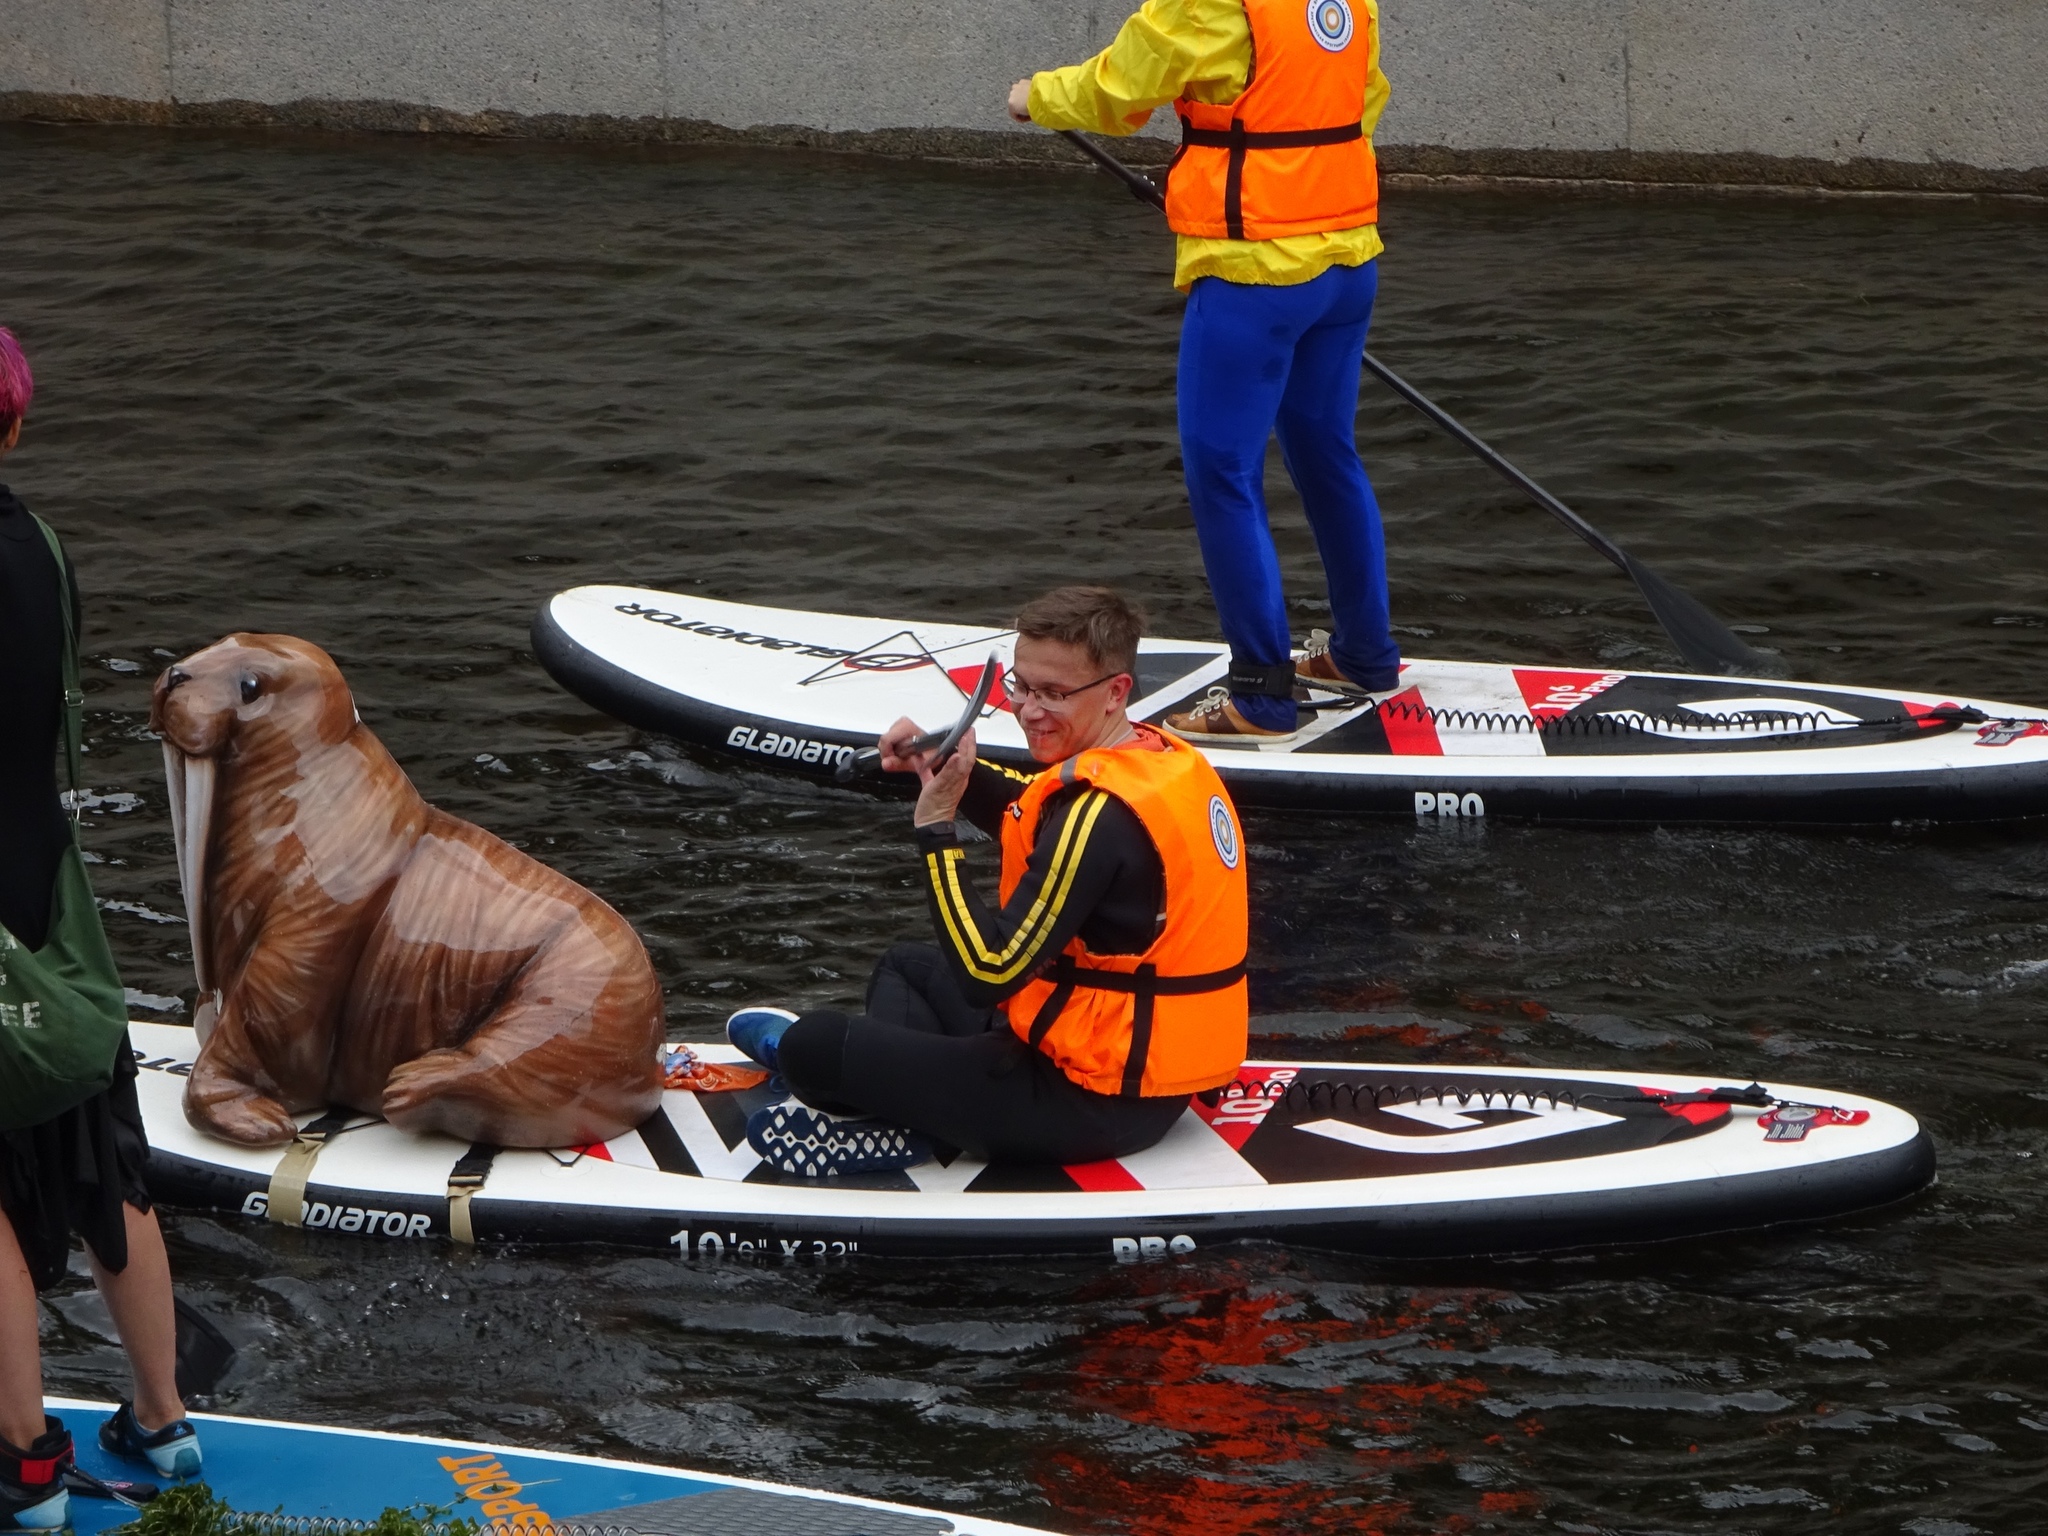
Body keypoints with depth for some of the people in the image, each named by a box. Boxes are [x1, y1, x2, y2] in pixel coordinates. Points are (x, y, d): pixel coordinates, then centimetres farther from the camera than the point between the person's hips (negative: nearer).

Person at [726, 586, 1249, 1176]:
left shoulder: (1101, 815, -26)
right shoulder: (1162, 755, 2)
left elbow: (989, 973, -26)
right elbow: (1041, 816, 20)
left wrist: (936, 827, -21)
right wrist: (952, 768, 0)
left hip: (1097, 1104, -10)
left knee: (819, 1043, -10)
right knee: (905, 968, 29)